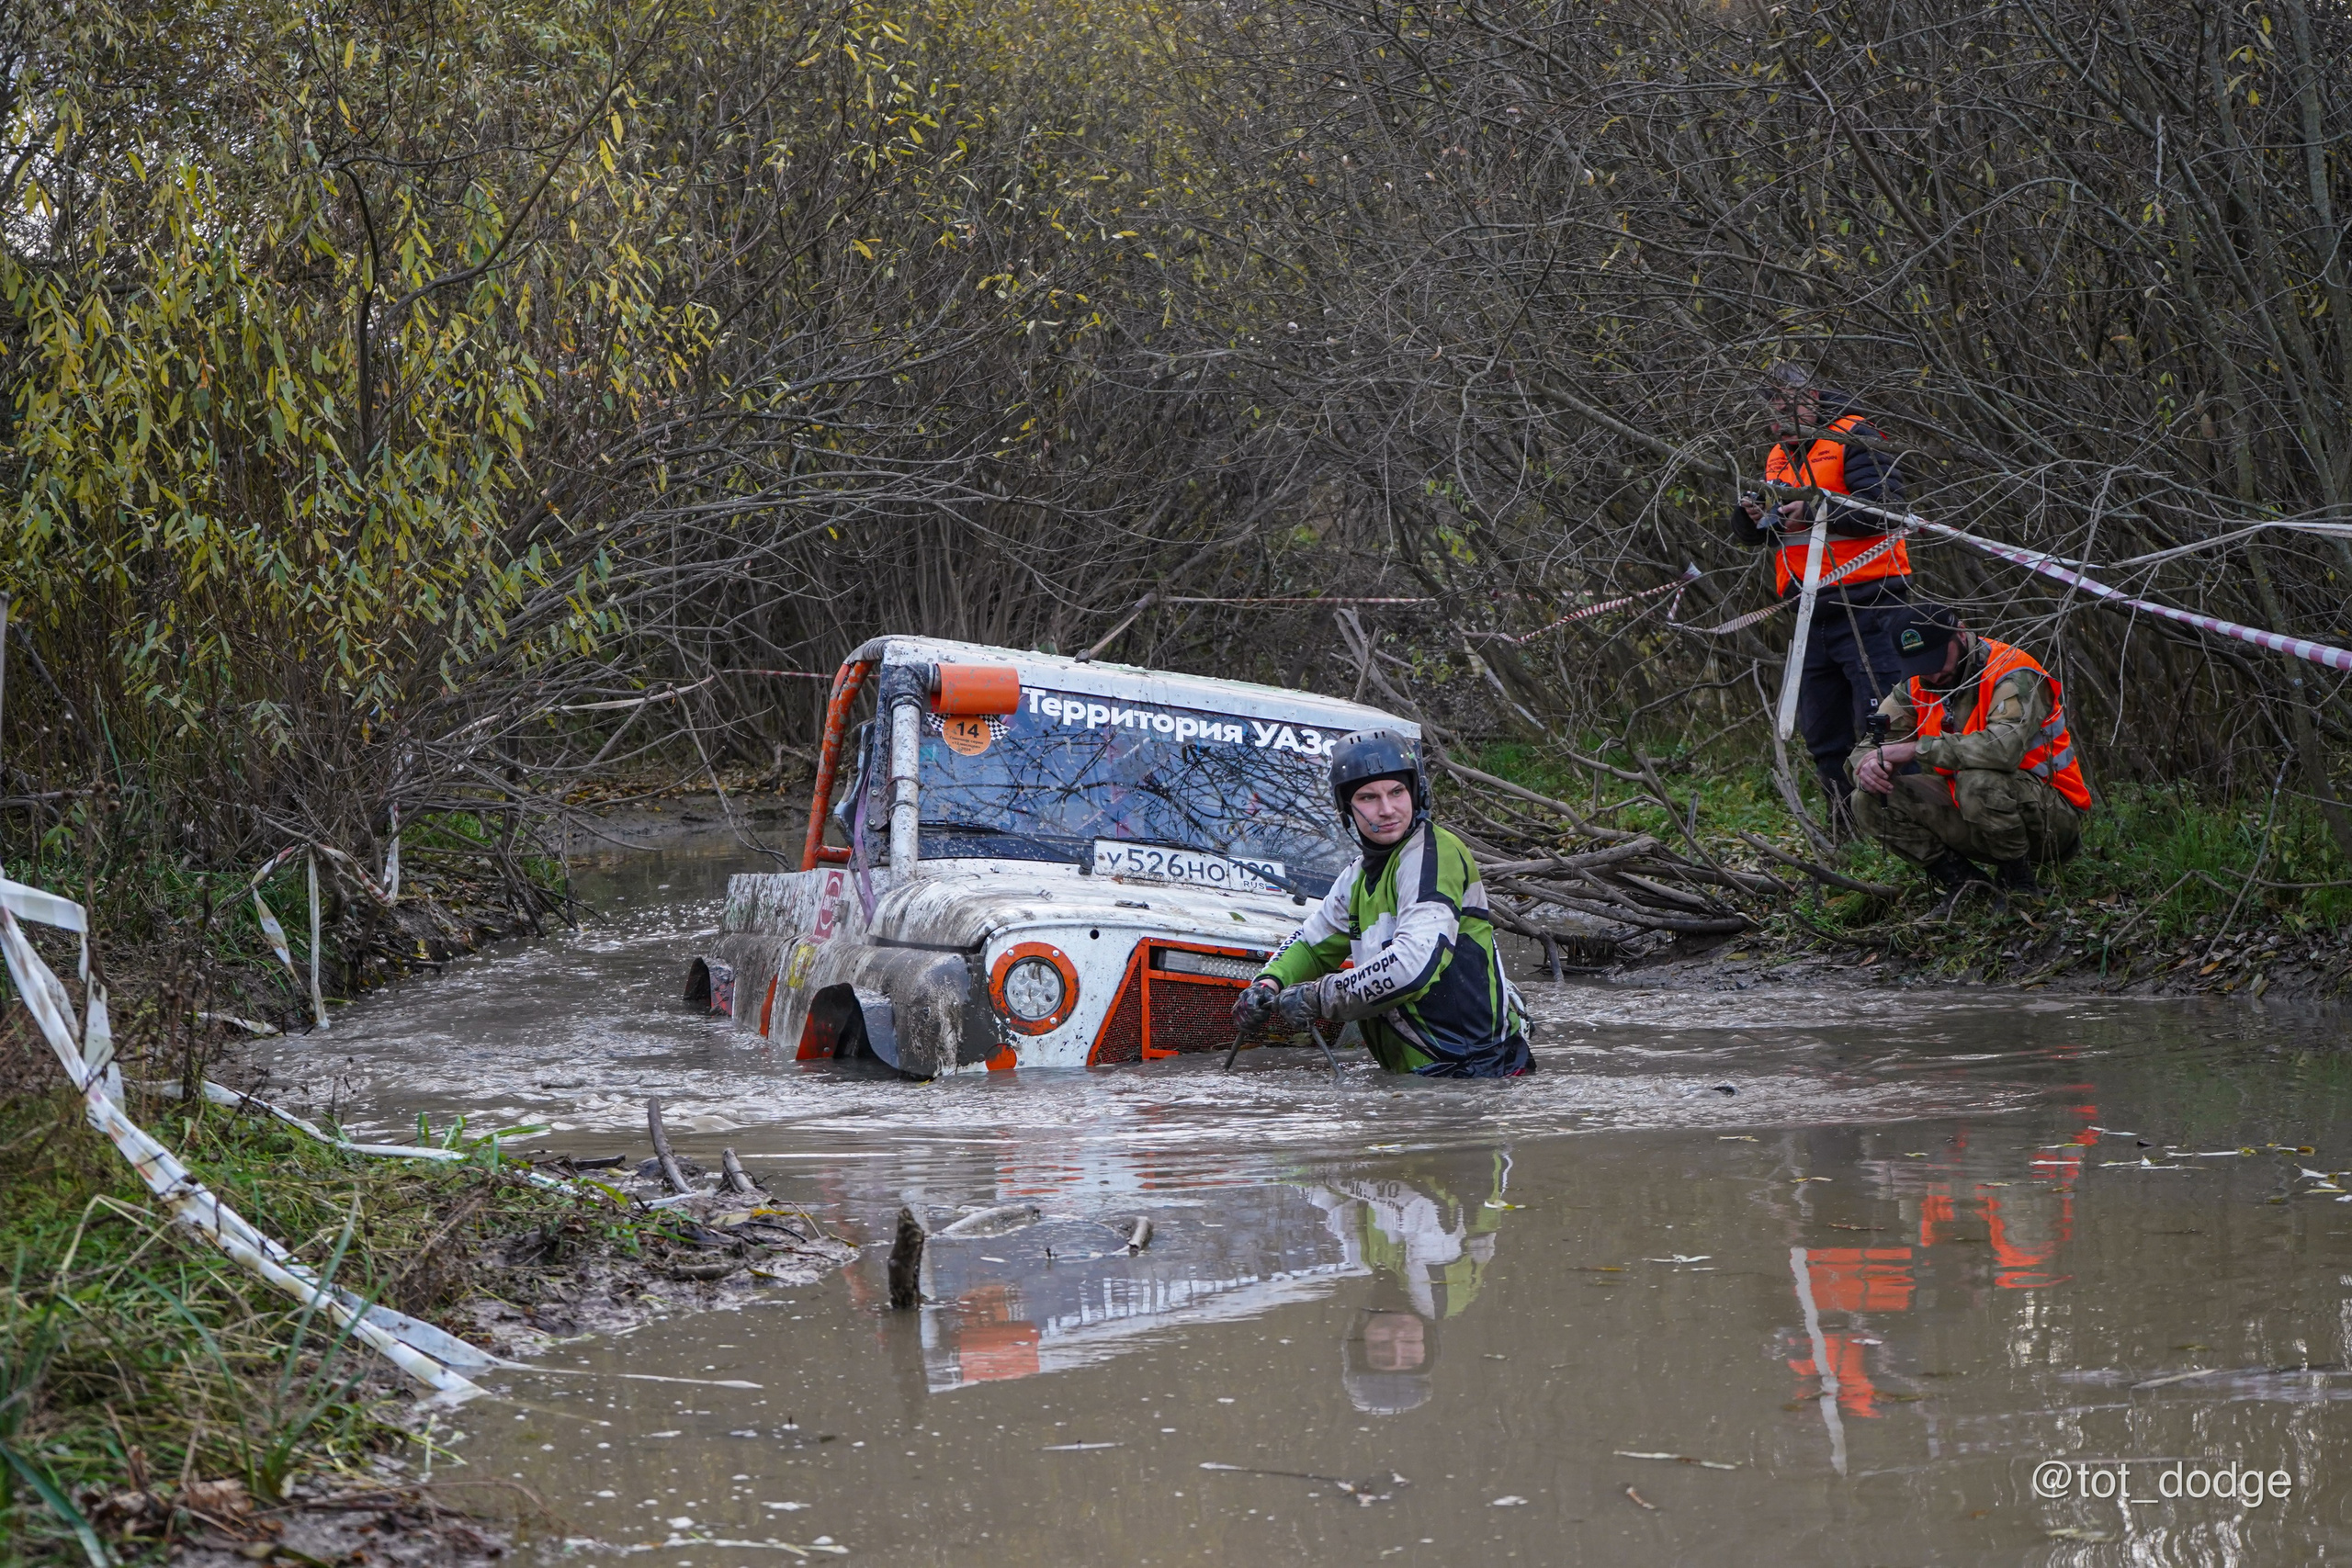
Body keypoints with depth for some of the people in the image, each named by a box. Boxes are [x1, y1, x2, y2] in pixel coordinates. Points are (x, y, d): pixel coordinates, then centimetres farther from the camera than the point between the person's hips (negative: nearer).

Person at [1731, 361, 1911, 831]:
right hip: (1812, 615, 8)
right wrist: (1751, 516, -4)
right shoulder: (1779, 457, 18)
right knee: (1824, 739, 11)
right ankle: (1848, 830, 20)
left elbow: (1884, 507, -17)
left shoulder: (1854, 437, -5)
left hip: (1865, 608, -8)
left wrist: (1814, 511, -23)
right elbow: (1753, 536, 19)